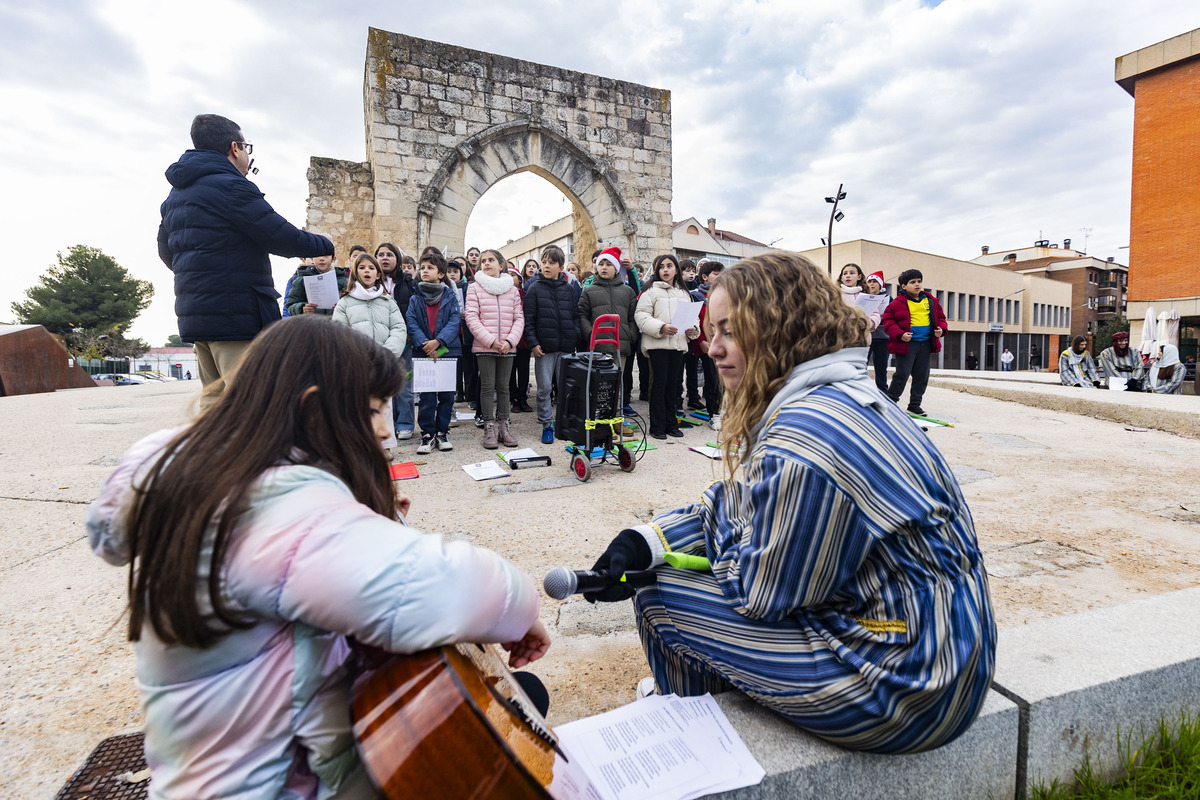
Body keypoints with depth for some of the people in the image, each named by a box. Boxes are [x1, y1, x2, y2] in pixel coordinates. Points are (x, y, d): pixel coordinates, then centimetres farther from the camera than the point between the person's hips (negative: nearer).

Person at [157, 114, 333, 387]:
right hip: (239, 316, -9)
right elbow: (282, 237, -12)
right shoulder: (231, 187, -10)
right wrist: (325, 245, 4)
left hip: (193, 317, 9)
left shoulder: (174, 196, 19)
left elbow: (167, 253, 25)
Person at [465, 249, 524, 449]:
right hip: (484, 347, -2)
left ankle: (503, 427, 15)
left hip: (507, 348, 2)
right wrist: (490, 340, -14)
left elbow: (519, 318, 6)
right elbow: (471, 318, -5)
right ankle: (489, 428, 7)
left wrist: (510, 340, -10)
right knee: (487, 386, 0)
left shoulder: (512, 290, 9)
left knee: (503, 386, 8)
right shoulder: (475, 288, 2)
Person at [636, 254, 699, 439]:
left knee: (673, 384, 11)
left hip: (678, 344, 5)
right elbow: (641, 315, -9)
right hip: (657, 344, -5)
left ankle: (670, 423, 21)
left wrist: (693, 330, -1)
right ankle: (657, 426, 6)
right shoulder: (651, 291, 0)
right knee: (659, 383, -2)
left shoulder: (684, 293, 17)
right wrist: (660, 327, -20)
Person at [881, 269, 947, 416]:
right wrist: (899, 334, -18)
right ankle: (890, 401, 10)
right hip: (906, 343, -5)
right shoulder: (897, 303, -5)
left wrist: (941, 329, 1)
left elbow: (940, 317, 20)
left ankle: (915, 405, 20)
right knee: (902, 374, -5)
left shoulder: (931, 301, 11)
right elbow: (888, 320, -6)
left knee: (922, 376, 9)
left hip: (926, 344, 6)